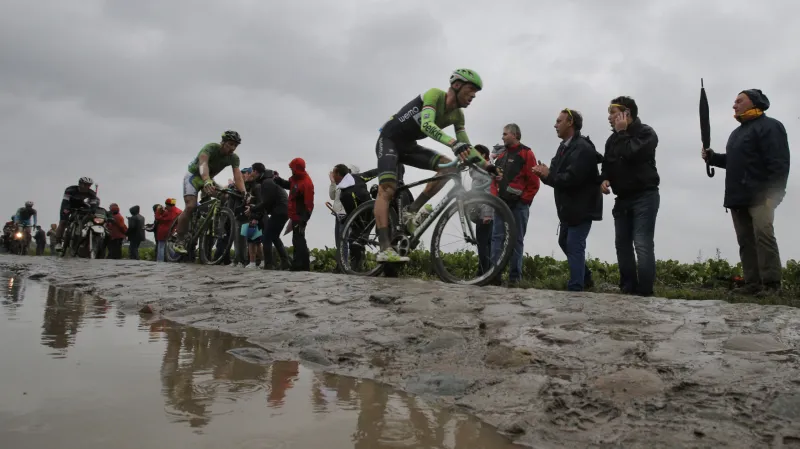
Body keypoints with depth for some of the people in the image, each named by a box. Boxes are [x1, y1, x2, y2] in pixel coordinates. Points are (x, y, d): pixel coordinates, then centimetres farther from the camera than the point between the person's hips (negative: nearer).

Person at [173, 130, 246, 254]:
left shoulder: (234, 158, -15)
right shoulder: (210, 148, -31)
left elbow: (238, 176, -27)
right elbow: (203, 164, -50)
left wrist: (244, 194, -45)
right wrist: (207, 182, -70)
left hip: (209, 179, 6)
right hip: (193, 175, -6)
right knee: (191, 206, -24)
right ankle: (179, 241, -14)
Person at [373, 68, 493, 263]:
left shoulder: (457, 114, 1)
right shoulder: (434, 94, -22)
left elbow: (466, 147, 5)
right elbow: (427, 125, -39)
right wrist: (454, 143, -52)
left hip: (408, 145, 8)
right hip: (389, 139, -7)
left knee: (448, 165, -12)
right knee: (387, 189, -24)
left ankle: (412, 211, -8)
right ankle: (385, 249, -31)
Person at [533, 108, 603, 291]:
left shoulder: (582, 148, -19)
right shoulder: (564, 146, 12)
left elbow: (572, 178, -29)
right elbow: (558, 175, 9)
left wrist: (547, 175, -18)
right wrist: (545, 173, -12)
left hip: (582, 207, -10)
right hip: (569, 206, 10)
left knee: (575, 246, -10)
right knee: (565, 242, 18)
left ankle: (575, 288, -4)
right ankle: (585, 278, 33)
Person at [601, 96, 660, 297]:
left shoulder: (646, 133, -7)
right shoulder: (613, 139, 16)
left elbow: (631, 154, -24)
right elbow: (607, 165, 19)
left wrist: (622, 132, -11)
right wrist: (604, 179, -3)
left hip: (644, 196, -7)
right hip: (622, 199, 7)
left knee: (643, 245, -14)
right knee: (622, 244, 5)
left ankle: (645, 292, -13)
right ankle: (628, 288, 11)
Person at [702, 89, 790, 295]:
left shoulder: (769, 126, -4)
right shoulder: (737, 132, 25)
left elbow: (779, 162, -14)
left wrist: (773, 193, -22)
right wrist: (713, 157, 12)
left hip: (760, 196, -9)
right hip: (738, 197, 9)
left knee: (763, 236, -15)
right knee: (745, 241, 5)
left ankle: (771, 283, -13)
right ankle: (752, 284, 6)